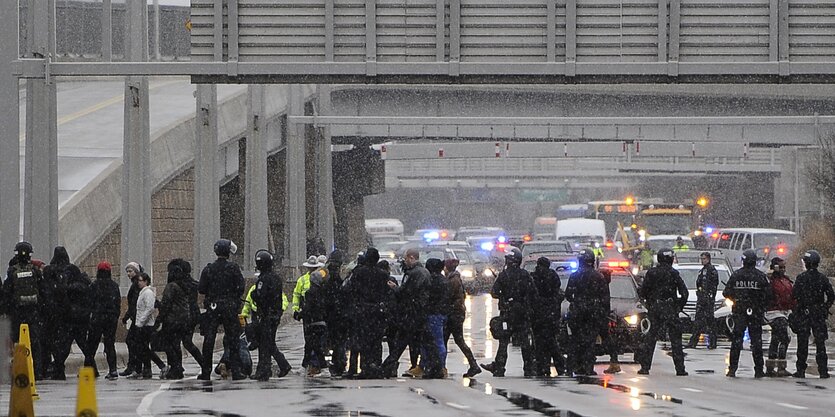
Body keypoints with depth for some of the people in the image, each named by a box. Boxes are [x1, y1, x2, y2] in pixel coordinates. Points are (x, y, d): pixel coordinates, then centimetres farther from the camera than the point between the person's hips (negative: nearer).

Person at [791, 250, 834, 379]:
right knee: (820, 343, 5)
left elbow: (794, 295, -9)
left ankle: (801, 370, 3)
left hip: (803, 314, -2)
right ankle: (823, 371, 2)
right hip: (819, 315, 2)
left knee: (802, 343, 3)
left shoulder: (801, 278, -9)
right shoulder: (823, 278, 1)